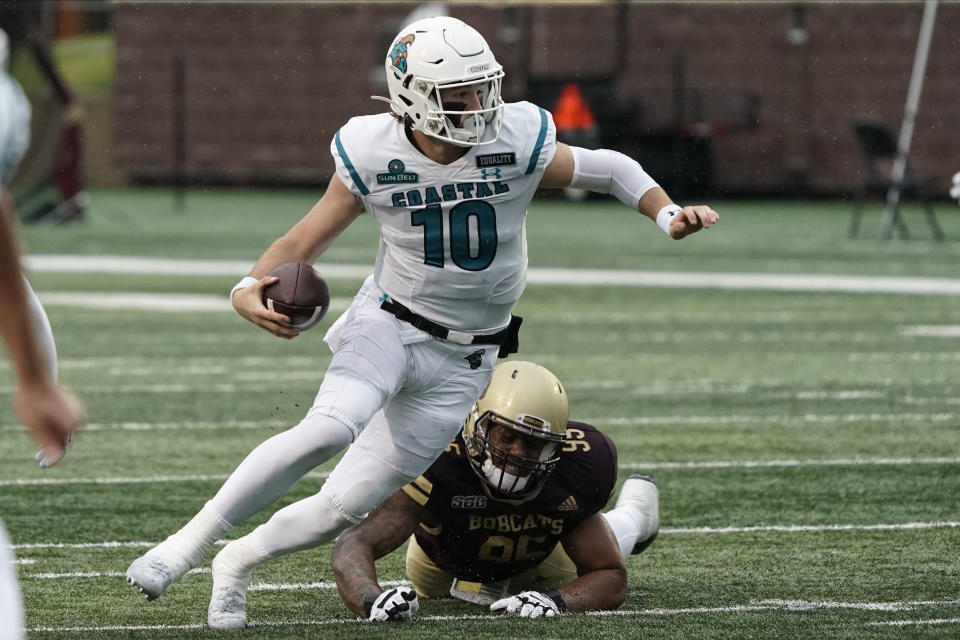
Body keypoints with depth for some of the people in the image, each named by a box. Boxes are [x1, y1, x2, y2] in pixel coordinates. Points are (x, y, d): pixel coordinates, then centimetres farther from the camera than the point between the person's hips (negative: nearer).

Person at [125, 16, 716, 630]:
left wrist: (669, 213, -14)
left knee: (348, 505, -5)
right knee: (329, 428, -32)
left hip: (463, 359, 1)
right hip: (388, 325, -1)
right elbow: (305, 240, -1)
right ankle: (189, 542, -20)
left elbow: (610, 169, 2)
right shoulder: (373, 155, -11)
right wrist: (250, 288, -19)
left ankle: (238, 562, 21)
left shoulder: (517, 143, -13)